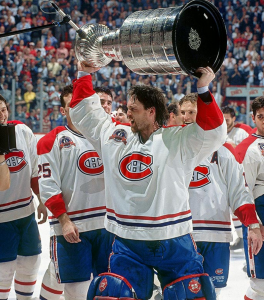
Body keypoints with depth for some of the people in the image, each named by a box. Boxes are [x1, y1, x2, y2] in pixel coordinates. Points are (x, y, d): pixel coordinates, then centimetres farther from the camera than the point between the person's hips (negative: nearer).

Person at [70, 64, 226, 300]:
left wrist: (203, 90, -24)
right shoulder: (115, 137, 11)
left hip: (174, 245, -3)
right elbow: (84, 113, 20)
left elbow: (213, 133, -16)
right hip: (127, 245, 3)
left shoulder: (178, 140, -3)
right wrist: (85, 75, 17)